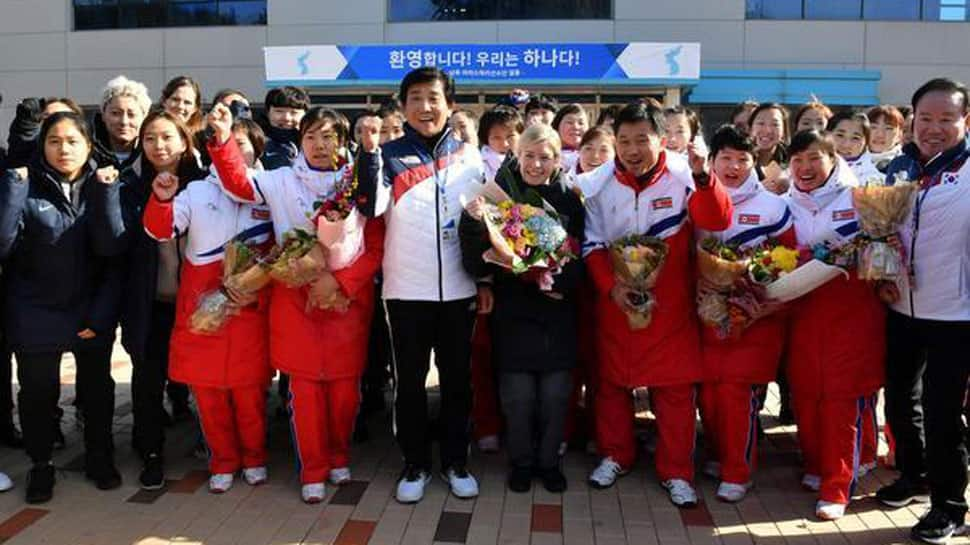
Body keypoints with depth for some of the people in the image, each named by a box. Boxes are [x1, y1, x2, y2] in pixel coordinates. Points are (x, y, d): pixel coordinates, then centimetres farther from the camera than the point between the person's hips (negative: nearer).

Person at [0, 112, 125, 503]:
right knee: (38, 391, 8)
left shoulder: (102, 185, -1)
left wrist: (105, 191, -22)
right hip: (36, 314, -2)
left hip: (93, 311, 2)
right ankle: (41, 464, 29)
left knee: (97, 386, 15)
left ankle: (99, 457, 35)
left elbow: (110, 247, -14)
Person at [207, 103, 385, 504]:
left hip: (348, 298, 0)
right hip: (296, 298, 0)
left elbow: (376, 247, -1)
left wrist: (338, 280, -12)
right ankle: (313, 470, 16)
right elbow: (240, 184, -10)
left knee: (345, 384, 6)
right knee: (305, 385, 2)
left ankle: (339, 456, 29)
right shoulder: (282, 182, 4)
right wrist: (223, 140, -24)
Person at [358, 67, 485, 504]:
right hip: (407, 290, -2)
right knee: (410, 380, 7)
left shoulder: (469, 154, 6)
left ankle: (456, 462, 25)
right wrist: (369, 150, -28)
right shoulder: (391, 155, -1)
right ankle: (416, 465, 22)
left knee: (457, 378, 11)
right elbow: (370, 206, -17)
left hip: (459, 288, 2)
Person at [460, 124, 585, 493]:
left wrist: (558, 280, -19)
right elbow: (477, 265, -8)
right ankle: (520, 461, 25)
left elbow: (579, 259, 0)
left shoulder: (569, 201, 2)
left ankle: (549, 460, 27)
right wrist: (474, 223, -24)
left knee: (556, 394, 8)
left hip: (558, 312, 2)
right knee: (518, 396, 5)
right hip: (513, 311, -1)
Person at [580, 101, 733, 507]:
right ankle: (614, 455, 33)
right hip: (615, 299, 2)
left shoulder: (682, 176, -11)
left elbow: (717, 222, -23)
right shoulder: (600, 182, -5)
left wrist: (703, 178, -39)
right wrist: (610, 286, -15)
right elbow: (592, 244, -2)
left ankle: (676, 472, 17)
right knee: (612, 380, 13)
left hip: (670, 304, -2)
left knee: (675, 386, 3)